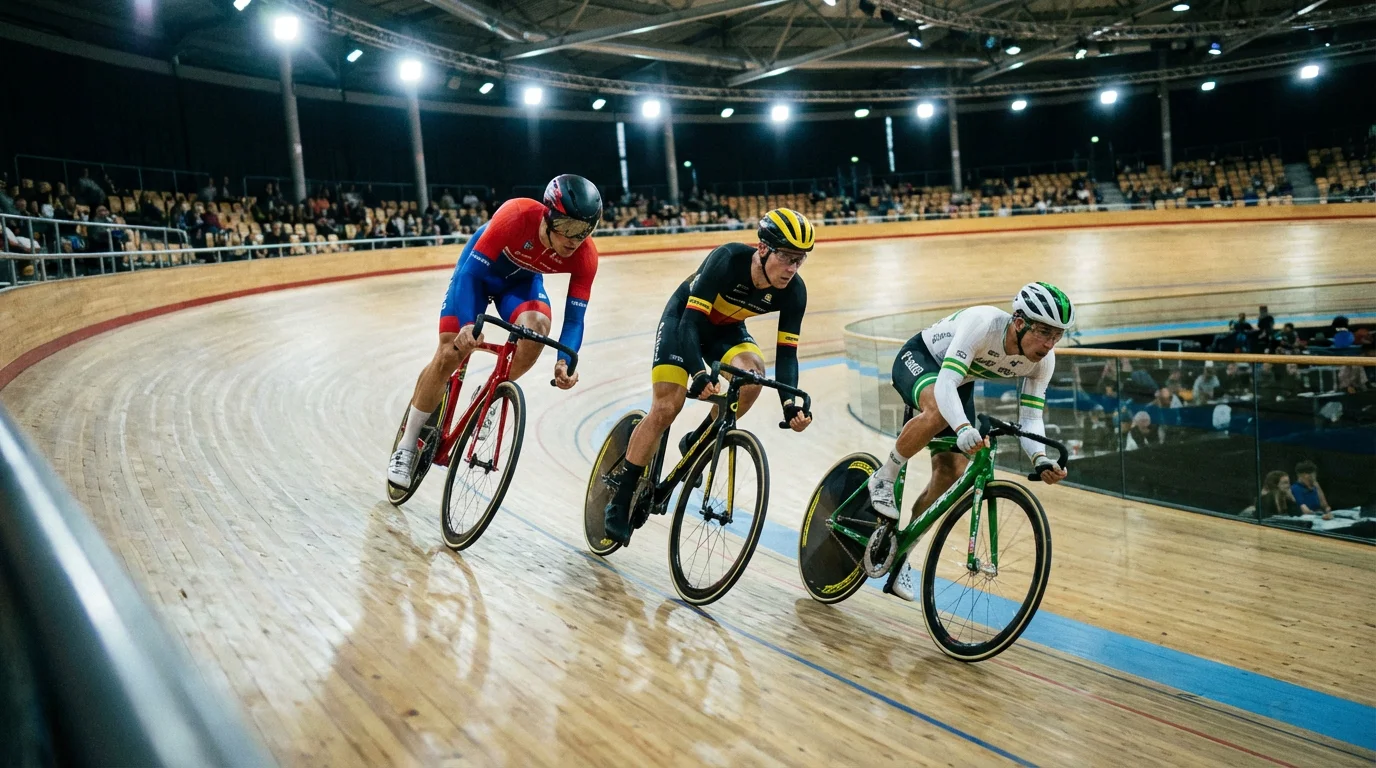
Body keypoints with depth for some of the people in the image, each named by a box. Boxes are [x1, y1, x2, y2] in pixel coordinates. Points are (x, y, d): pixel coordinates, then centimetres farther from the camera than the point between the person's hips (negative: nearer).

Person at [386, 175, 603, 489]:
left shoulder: (585, 256, -28)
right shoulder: (517, 215, -38)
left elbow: (574, 318, -22)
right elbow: (471, 271, -34)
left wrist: (564, 361, -40)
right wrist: (468, 325, -47)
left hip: (523, 279, 3)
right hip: (480, 268, -2)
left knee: (537, 327, -30)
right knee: (449, 354, -9)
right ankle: (407, 445, 8)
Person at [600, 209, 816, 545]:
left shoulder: (793, 291, -22)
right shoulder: (728, 259, -35)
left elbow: (786, 353, -19)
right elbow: (691, 319, -37)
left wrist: (790, 403, -35)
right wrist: (699, 373, -51)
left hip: (727, 328, 4)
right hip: (684, 317, -4)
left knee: (753, 374, -28)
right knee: (666, 408, -16)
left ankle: (696, 443, -2)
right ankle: (620, 499, -2)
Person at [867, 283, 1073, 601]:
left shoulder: (1043, 360, -22)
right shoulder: (982, 323, -39)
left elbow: (1031, 417, -18)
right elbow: (944, 384, -46)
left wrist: (1040, 459, -38)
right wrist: (964, 429, -64)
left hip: (960, 382, 6)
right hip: (918, 359, -6)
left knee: (951, 472, -6)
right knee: (938, 411, -41)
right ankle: (884, 479, -17)